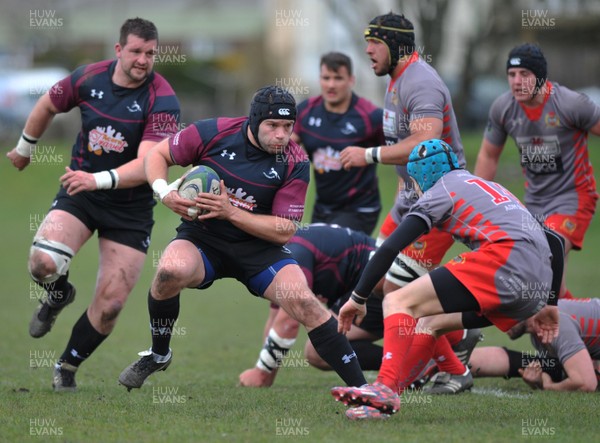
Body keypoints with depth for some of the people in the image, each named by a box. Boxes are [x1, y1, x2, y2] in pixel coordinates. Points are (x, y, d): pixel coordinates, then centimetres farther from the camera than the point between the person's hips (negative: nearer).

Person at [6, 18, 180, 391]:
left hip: (131, 209, -2)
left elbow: (147, 164, -28)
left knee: (110, 306, -4)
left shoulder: (162, 100, -18)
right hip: (80, 192, 2)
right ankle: (58, 295, 13)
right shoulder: (88, 78, -6)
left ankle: (67, 368, 21)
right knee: (44, 263, -25)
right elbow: (48, 106, 15)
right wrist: (25, 149, 28)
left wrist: (99, 179, -42)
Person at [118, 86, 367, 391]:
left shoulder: (294, 163, -10)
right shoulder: (213, 133, -11)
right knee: (171, 271, -34)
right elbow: (157, 155, 3)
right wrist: (164, 191, -18)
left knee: (301, 300, -24)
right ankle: (158, 355, -4)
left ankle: (359, 388, -14)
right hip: (202, 237, 0)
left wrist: (231, 213, -22)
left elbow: (285, 230, -10)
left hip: (258, 246, 0)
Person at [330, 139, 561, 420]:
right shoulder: (492, 188, 34)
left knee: (398, 302, -5)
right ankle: (383, 398, 5)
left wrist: (358, 298, 11)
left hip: (505, 261, -8)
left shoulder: (441, 191, 12)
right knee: (430, 322, 18)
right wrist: (548, 303, 31)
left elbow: (389, 249, 4)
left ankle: (385, 388, -23)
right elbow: (553, 242, 30)